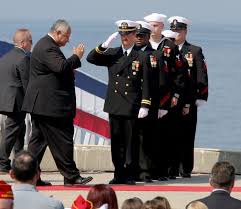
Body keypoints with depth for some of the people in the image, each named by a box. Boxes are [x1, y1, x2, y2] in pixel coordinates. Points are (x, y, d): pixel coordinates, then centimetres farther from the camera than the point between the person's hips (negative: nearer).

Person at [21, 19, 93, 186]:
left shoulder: (44, 44, 18)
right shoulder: (47, 47, -16)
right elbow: (61, 66, -29)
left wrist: (69, 74, 10)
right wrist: (76, 57, -14)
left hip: (40, 104, 11)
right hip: (49, 105, -11)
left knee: (38, 140, 11)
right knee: (62, 140, -6)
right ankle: (71, 176, -3)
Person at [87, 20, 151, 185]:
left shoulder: (141, 57, 1)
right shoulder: (112, 54, 11)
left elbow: (145, 84, -2)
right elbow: (91, 59, 1)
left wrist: (145, 106, -8)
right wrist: (104, 45, -12)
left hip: (132, 107, -3)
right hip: (114, 106, 3)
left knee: (131, 141, 0)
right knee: (116, 141, 6)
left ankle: (130, 175, 5)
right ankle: (119, 174, 13)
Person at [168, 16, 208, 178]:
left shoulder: (195, 52, 6)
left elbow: (202, 78, 2)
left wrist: (199, 99, -6)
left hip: (187, 102, -2)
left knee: (186, 135, -1)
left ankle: (186, 169, 4)